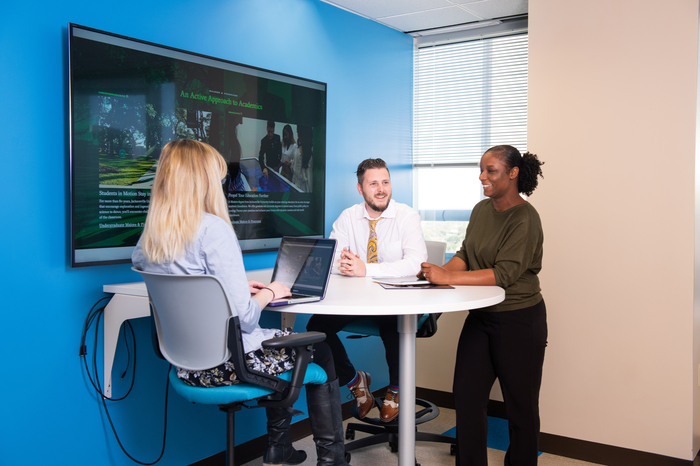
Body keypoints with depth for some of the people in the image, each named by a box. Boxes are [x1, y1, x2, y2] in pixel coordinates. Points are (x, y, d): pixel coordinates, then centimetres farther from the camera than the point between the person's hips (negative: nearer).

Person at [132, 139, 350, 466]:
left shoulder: (149, 236, 2)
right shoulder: (213, 228, -22)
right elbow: (244, 317, -24)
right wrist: (269, 292, -5)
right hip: (226, 362, -8)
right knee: (319, 351, 15)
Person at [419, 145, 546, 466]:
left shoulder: (525, 219, -17)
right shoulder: (481, 210, 7)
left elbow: (505, 273, -24)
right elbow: (466, 253, 9)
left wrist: (448, 277, -28)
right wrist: (442, 270, -13)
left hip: (519, 321, -7)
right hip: (481, 317, 7)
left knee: (520, 403, 8)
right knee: (466, 395, 7)